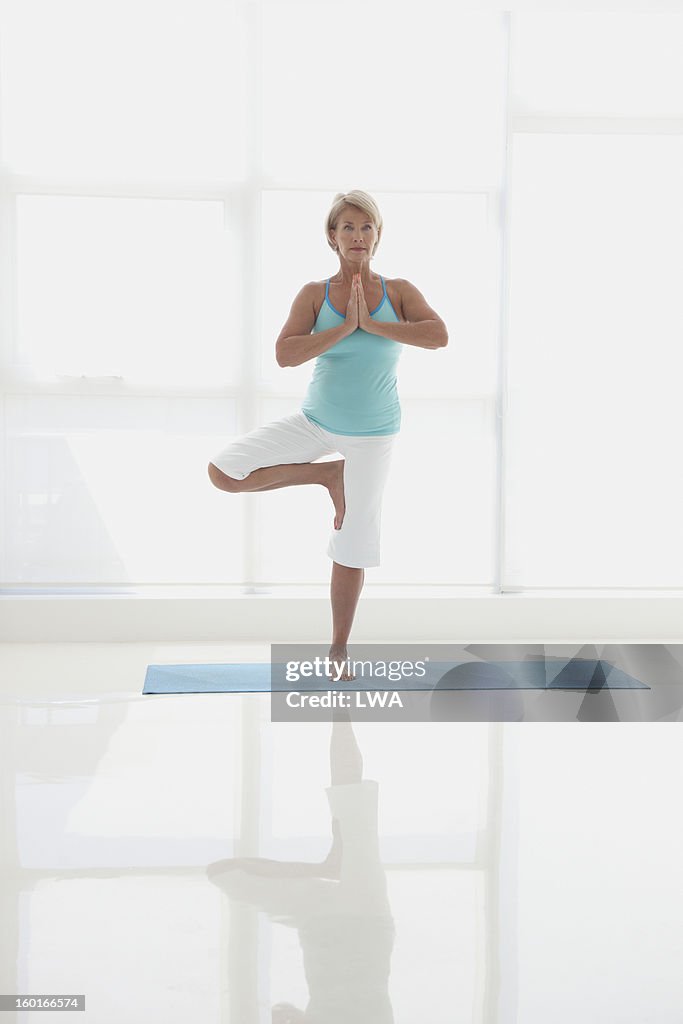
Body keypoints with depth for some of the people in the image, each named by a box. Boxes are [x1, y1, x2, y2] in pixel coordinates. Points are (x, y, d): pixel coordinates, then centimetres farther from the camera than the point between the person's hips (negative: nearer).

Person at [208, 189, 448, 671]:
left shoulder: (399, 291, -5)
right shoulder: (315, 294, -6)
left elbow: (439, 336, -22)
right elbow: (285, 354, -19)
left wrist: (372, 325, -24)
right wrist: (343, 328, -25)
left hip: (371, 433, -1)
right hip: (315, 421, 1)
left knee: (353, 545, 4)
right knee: (223, 472, -12)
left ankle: (339, 649, 21)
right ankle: (328, 474, 3)